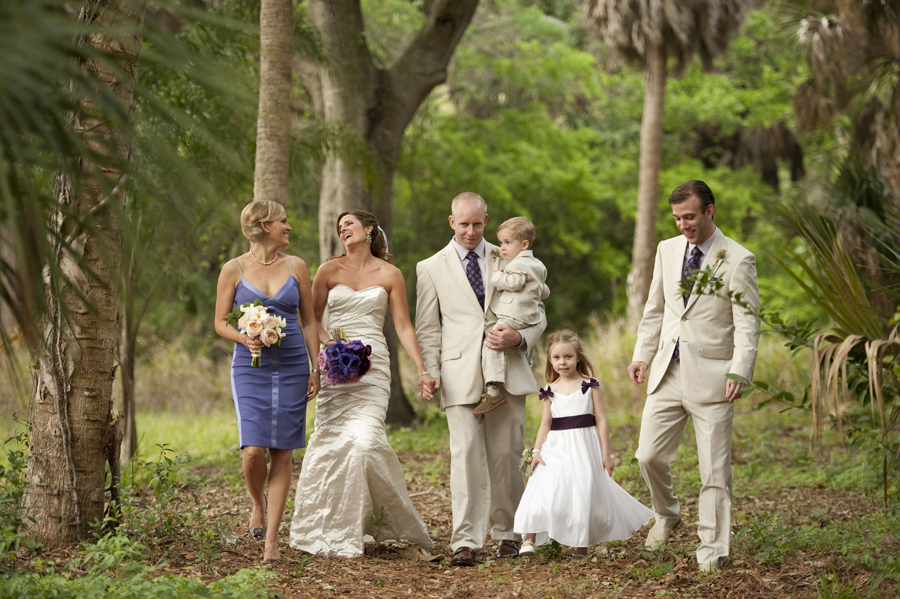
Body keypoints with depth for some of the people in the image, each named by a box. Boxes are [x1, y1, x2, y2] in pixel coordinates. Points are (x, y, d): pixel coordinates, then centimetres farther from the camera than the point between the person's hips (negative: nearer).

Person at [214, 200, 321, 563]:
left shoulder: (296, 267, 8)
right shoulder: (234, 270, 2)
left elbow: (309, 321, 11)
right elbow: (220, 322, 6)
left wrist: (316, 368, 3)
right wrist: (245, 339, -14)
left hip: (292, 367, 2)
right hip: (250, 368, -2)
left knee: (282, 454, -2)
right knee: (253, 450, -13)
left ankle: (271, 540, 1)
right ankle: (258, 504, 20)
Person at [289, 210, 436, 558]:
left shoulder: (389, 274, 8)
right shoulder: (329, 271, 9)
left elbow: (403, 326, 6)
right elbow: (312, 321, 12)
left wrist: (421, 370, -3)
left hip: (373, 367, -1)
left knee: (365, 439, -17)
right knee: (331, 442, -5)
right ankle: (327, 531, 4)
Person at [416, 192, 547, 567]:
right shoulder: (431, 269, 10)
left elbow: (537, 314, 13)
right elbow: (427, 330, 10)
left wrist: (518, 338, -8)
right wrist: (431, 373, -3)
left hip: (507, 373, 2)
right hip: (461, 377, -1)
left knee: (505, 457, 3)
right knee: (466, 456, -10)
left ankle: (507, 534, 18)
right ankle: (465, 542, -10)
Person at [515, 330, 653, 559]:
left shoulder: (590, 386, -1)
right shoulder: (550, 390, 6)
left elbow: (601, 420, 0)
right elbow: (546, 423, 7)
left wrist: (606, 453, -3)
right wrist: (536, 450, -5)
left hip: (584, 448, -1)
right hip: (556, 449, 1)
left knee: (584, 494, 1)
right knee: (544, 490, -13)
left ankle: (581, 546, 15)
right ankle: (530, 539, -11)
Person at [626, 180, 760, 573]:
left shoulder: (738, 260, -6)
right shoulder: (667, 250, 11)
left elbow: (747, 324, -9)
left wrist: (739, 372, -20)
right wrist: (642, 354, 9)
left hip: (712, 376, -5)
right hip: (668, 372, 5)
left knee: (714, 470, 0)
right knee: (649, 455, 1)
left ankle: (711, 551, 9)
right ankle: (666, 514, 30)